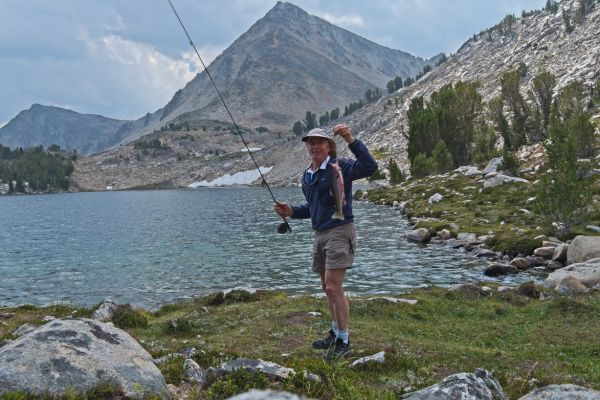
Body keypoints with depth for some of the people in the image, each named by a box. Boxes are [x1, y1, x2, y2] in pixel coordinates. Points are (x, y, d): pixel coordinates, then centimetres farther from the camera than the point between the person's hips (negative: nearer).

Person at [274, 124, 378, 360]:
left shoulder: (339, 167, -11)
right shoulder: (307, 176, 13)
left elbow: (369, 166, -28)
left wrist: (351, 140, -34)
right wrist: (291, 211, 9)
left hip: (340, 232, -8)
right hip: (320, 234, 8)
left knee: (333, 288, -12)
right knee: (328, 289, 15)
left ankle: (344, 342, -3)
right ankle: (335, 334, 28)